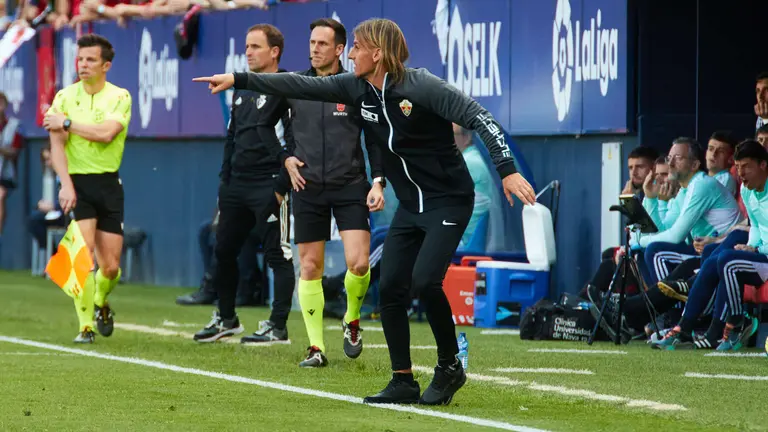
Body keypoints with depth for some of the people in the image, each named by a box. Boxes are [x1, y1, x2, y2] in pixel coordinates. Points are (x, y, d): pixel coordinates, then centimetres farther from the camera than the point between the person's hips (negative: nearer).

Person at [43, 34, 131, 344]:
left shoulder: (120, 97, 1)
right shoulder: (64, 97, 3)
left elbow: (106, 132, -17)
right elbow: (57, 144, -6)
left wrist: (67, 123, -11)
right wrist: (66, 184, -18)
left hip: (108, 182, 1)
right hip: (76, 181, -1)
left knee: (110, 267, 2)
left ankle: (101, 302, 36)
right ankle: (86, 326, -12)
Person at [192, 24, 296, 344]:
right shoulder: (242, 89, 16)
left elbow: (296, 140, -15)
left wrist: (281, 185, -19)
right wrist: (225, 179, 16)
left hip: (268, 186, -9)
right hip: (237, 184, 9)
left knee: (277, 255, -5)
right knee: (224, 251, 12)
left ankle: (278, 325, -2)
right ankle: (226, 319, 25)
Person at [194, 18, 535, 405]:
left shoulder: (423, 88, -20)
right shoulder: (357, 88, 0)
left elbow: (479, 118, -23)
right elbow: (301, 86, 1)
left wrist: (507, 171, -32)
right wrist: (238, 80, -2)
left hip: (449, 202, -7)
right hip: (410, 206, 7)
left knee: (424, 281, -21)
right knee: (390, 287, -1)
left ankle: (450, 367, -1)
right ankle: (403, 383, 6)